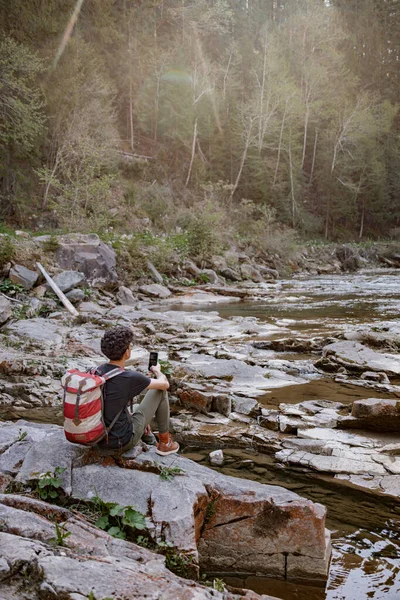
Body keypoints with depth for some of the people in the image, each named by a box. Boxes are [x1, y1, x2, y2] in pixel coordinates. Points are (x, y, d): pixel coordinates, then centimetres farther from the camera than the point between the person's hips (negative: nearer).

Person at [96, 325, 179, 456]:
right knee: (160, 390, 7)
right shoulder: (131, 378, -22)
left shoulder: (98, 372, -3)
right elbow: (164, 384, -4)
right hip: (123, 441, -7)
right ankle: (165, 442, 20)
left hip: (100, 440, 7)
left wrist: (141, 421, 23)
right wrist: (157, 371, 20)